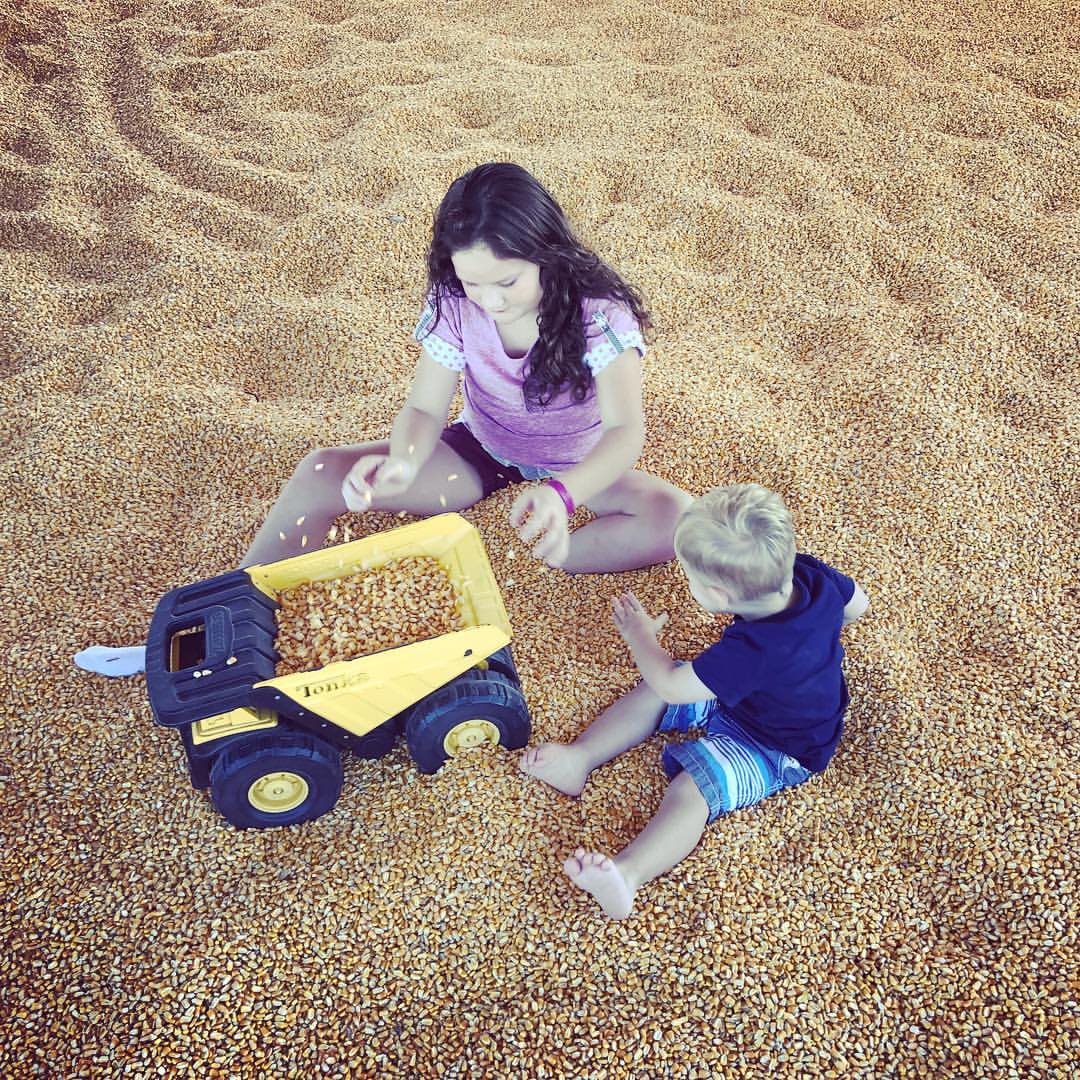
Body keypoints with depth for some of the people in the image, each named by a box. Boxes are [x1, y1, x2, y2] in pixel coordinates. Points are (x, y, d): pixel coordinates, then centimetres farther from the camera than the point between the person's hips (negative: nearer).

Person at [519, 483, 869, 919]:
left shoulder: (752, 651, -40)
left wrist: (639, 633, -7)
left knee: (691, 790, -31)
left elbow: (671, 683, -25)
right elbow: (856, 603, 4)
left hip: (776, 751, -9)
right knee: (650, 694, 3)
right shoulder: (810, 574, -20)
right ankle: (581, 756, -1)